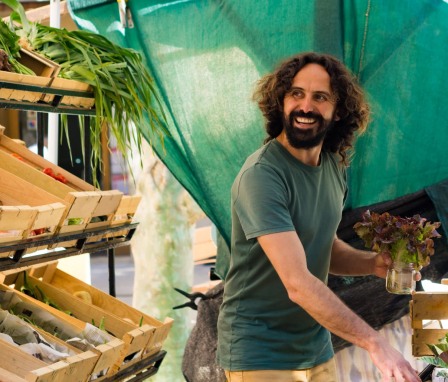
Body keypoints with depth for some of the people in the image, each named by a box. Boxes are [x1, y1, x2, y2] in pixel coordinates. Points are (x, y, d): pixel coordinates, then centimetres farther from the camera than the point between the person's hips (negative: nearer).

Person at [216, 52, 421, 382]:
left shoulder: (334, 165, 2)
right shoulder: (261, 175, -23)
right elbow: (298, 283, -29)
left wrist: (373, 263, -4)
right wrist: (374, 343, -31)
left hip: (317, 349, 7)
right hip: (260, 355, -7)